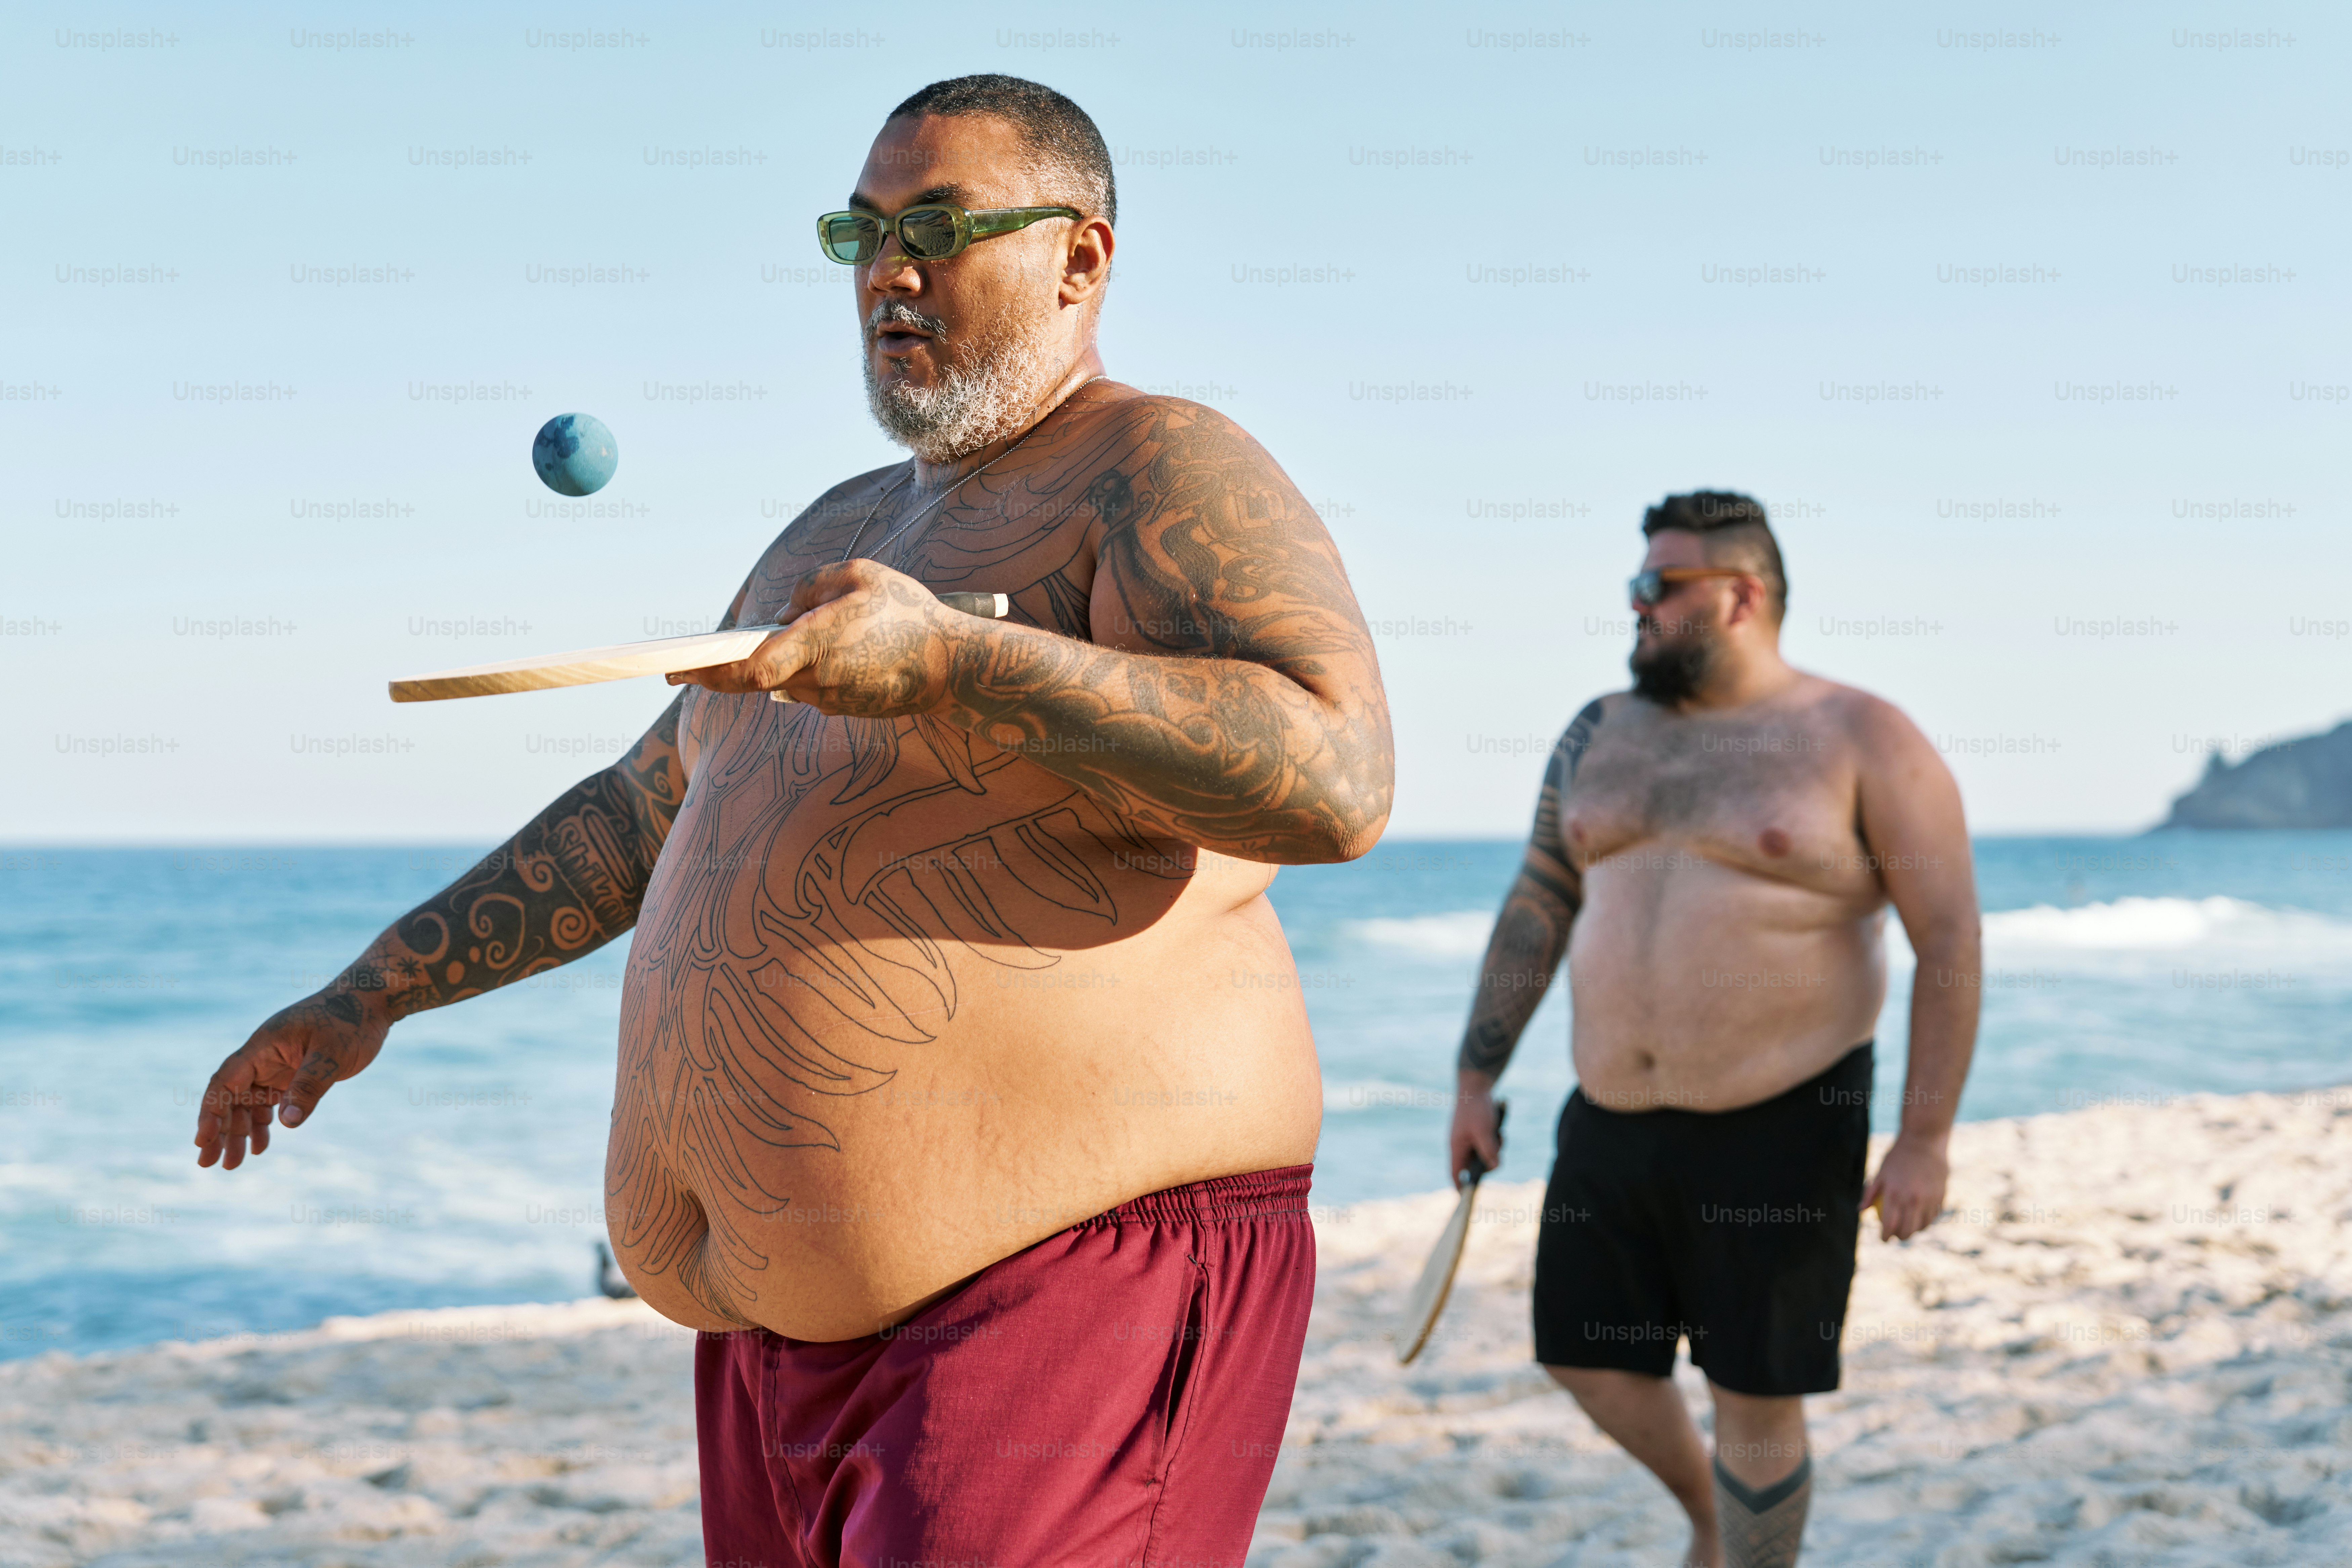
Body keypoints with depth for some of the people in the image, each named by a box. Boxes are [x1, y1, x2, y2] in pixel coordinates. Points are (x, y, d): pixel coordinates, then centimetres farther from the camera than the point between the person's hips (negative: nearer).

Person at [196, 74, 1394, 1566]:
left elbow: (1336, 781, -25)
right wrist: (369, 997, 28)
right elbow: (643, 811, 29)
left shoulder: (1164, 477, -8)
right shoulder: (846, 530, 20)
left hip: (1068, 1297, -9)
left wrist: (953, 660, -32)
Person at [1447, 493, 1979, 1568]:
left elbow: (1950, 938, -9)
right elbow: (1537, 906, 15)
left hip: (1781, 1129, -5)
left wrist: (1926, 1140, -14)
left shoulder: (1862, 742, -7)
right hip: (1612, 1126, 6)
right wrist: (1476, 1077, 11)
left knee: (1755, 1398, 1)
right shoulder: (1601, 736, 9)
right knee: (1590, 1360, 13)